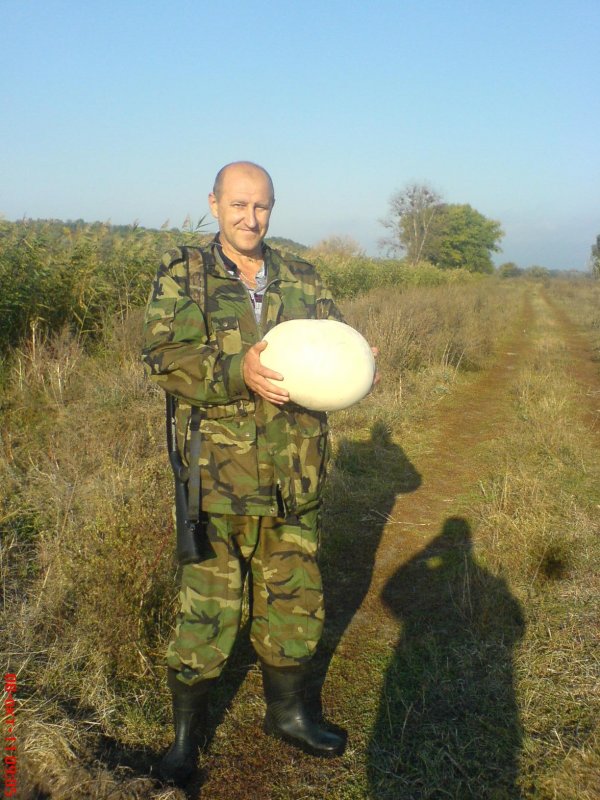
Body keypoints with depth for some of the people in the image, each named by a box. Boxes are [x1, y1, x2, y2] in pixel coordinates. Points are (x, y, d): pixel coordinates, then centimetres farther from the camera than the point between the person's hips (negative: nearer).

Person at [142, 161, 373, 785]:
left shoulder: (302, 279, 10)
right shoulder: (181, 277, 0)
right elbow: (162, 354, -13)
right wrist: (238, 371, -28)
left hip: (296, 476, 4)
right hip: (220, 473, -4)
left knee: (295, 600, 16)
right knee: (206, 606, 5)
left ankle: (287, 712, 40)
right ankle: (185, 733, 29)